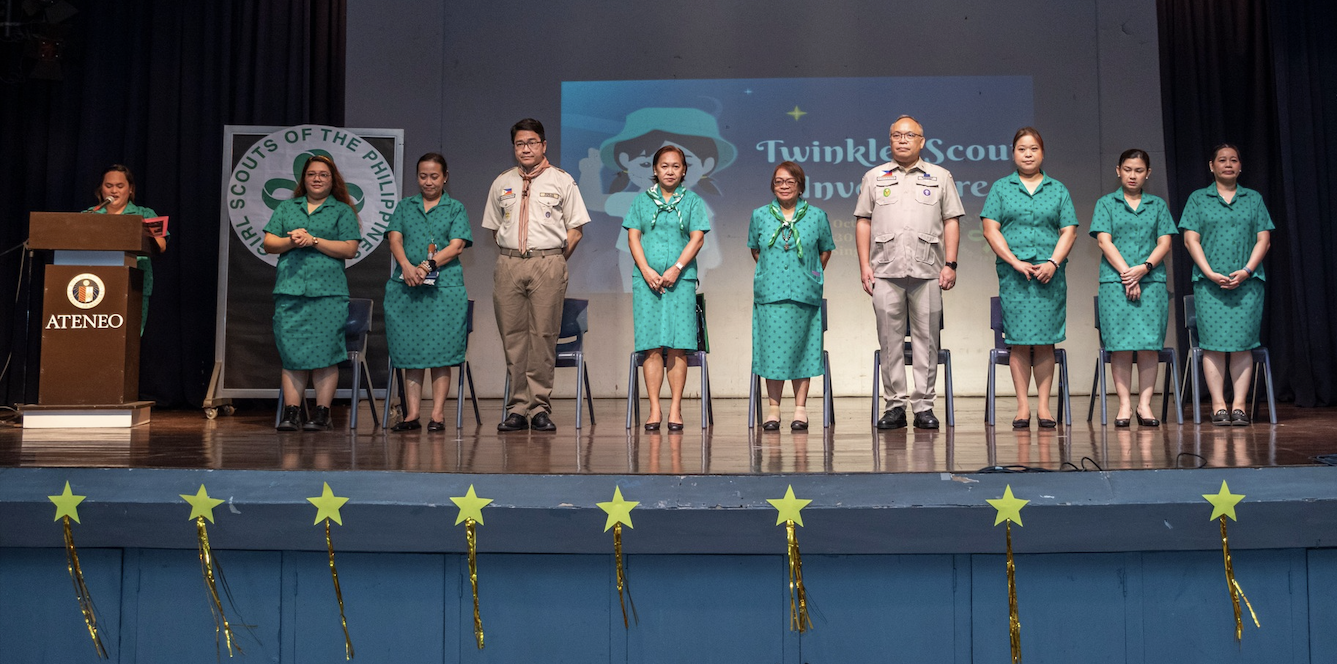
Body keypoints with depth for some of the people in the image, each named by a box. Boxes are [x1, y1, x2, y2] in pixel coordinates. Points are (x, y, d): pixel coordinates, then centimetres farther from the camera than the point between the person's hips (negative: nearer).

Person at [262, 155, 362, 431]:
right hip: (290, 289, 3)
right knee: (290, 350, -2)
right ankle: (291, 413, 1)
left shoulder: (343, 212, 9)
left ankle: (322, 414, -1)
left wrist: (314, 241, -10)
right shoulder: (286, 208, 20)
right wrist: (291, 241, -8)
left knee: (324, 351, -6)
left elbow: (350, 249, -2)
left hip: (328, 291, -3)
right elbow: (268, 243, 12)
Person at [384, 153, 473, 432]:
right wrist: (407, 266, -15)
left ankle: (438, 414, 0)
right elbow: (395, 239, 5)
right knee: (410, 351, 2)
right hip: (406, 288, 2)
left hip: (445, 287, -2)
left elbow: (456, 246, -2)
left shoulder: (456, 208, 9)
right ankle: (411, 415, 6)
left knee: (440, 352, -4)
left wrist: (427, 266, -15)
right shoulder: (405, 206, 17)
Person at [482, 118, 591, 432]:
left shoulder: (562, 181, 6)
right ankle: (517, 408, 7)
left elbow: (575, 230, 5)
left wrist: (554, 262, 1)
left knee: (543, 336, -4)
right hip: (509, 264, 3)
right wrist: (512, 256, 10)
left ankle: (540, 409, 2)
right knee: (512, 335, 1)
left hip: (549, 263, -3)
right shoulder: (502, 183, 15)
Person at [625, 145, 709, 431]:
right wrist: (647, 271, -8)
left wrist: (676, 269, -11)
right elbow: (633, 237, 7)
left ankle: (675, 408, 1)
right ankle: (654, 409, 1)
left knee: (678, 345, -4)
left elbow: (697, 238, 1)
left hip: (681, 279, -1)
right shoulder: (642, 201, 13)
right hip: (647, 278, 1)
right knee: (651, 346, -3)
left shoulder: (692, 201, 10)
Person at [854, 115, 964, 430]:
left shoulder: (940, 177, 12)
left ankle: (923, 406, 6)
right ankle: (894, 405, 7)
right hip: (885, 271, 1)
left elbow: (951, 221, 8)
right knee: (889, 339, 1)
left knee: (926, 339, 0)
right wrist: (864, 265, 1)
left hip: (928, 271, 0)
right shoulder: (874, 178, 14)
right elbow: (863, 222, 11)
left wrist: (950, 264, -2)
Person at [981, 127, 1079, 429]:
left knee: (1045, 340, 0)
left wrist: (1052, 263, -9)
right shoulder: (1001, 188, 10)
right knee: (1018, 340, -3)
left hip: (1050, 274, 1)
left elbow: (1069, 231, 7)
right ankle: (1022, 407, 1)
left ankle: (1044, 406, 4)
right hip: (1013, 274, -1)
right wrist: (1016, 262, -9)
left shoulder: (1058, 190, 14)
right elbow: (991, 230, 1)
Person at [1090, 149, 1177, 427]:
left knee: (1149, 342, -4)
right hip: (1115, 280, -2)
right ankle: (1124, 405, 0)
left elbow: (1164, 243, 7)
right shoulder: (1106, 203, 9)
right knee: (1121, 344, -5)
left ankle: (1145, 404, 1)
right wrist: (1126, 272, -11)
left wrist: (1144, 268, -10)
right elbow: (1104, 241, -1)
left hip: (1152, 280, 2)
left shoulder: (1158, 205, 15)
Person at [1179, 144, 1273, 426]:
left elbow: (1264, 239, 8)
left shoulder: (1254, 199, 14)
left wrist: (1246, 271, -8)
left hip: (1247, 282, 1)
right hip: (1209, 283, -1)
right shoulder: (1198, 199, 11)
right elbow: (1191, 239, 3)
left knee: (1242, 343, -4)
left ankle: (1239, 406, -1)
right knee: (1213, 343, -6)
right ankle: (1218, 406, -4)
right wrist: (1210, 273, -9)